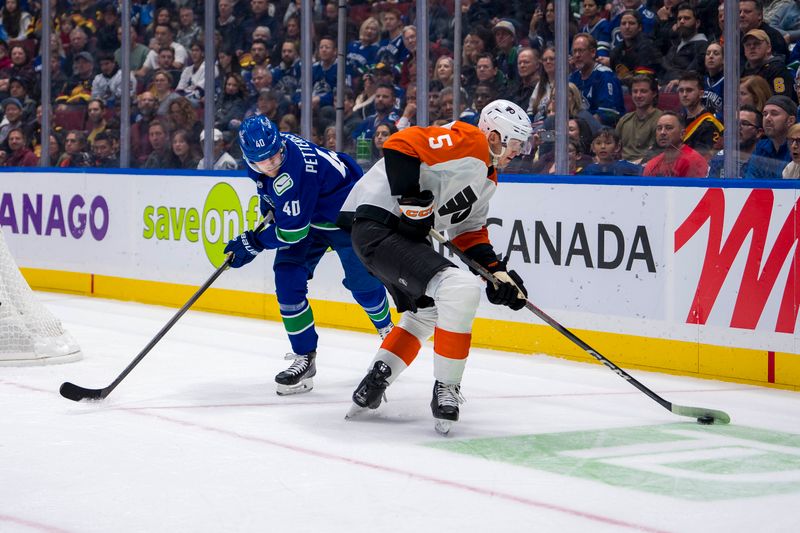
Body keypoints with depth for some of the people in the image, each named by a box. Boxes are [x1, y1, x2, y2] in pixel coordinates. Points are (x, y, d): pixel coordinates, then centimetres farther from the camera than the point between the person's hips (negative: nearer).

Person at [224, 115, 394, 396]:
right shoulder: (258, 156, -15)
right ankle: (304, 356, -3)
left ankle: (386, 327, 39)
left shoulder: (296, 169, -40)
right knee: (287, 277, -10)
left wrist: (253, 243, -24)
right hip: (305, 213, 7)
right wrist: (268, 202, 4)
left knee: (362, 283, 4)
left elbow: (292, 232, -34)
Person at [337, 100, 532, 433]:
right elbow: (401, 144, -23)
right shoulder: (467, 141, -12)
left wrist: (497, 272, 9)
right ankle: (445, 391, -12)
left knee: (425, 313, 27)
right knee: (461, 290, -23)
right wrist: (411, 197, -25)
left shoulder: (487, 177, 19)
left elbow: (470, 232, 21)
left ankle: (372, 386, 28)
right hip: (377, 224, -12)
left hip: (403, 231, 12)